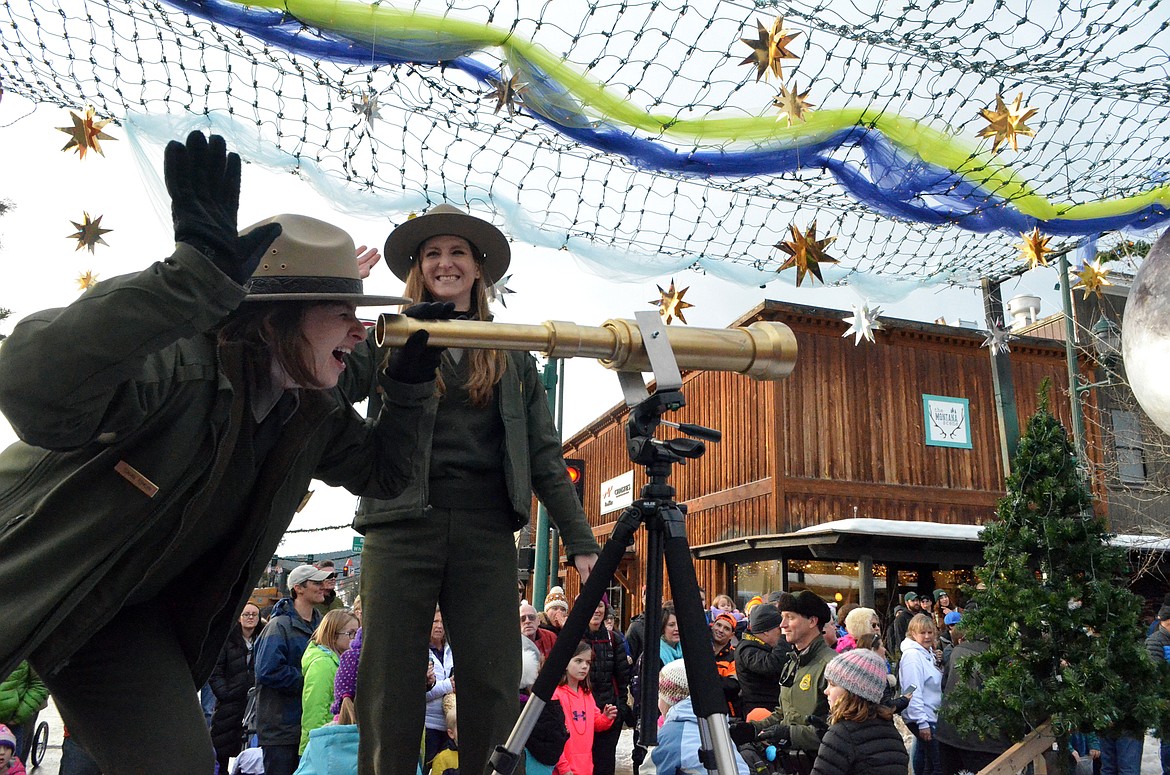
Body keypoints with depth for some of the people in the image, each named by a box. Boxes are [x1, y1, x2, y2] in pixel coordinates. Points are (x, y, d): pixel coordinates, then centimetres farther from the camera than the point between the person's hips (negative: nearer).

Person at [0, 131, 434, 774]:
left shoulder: (316, 415, -8)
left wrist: (409, 379, -10)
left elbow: (383, 473, 5)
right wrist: (200, 275, -58)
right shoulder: (178, 367, -32)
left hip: (125, 616, 6)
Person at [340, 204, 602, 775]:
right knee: (390, 686, 3)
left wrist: (580, 541, 5)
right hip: (402, 527, -1)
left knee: (494, 686, 2)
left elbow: (544, 455, 11)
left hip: (487, 533, 1)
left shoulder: (511, 357, 15)